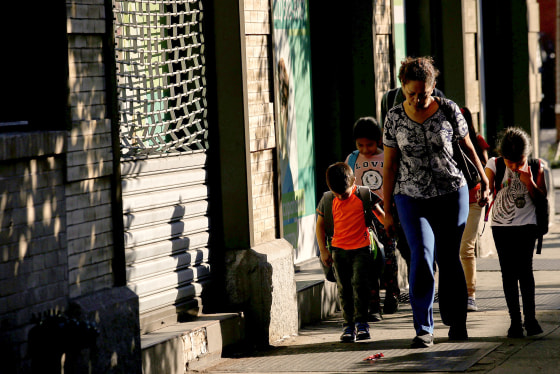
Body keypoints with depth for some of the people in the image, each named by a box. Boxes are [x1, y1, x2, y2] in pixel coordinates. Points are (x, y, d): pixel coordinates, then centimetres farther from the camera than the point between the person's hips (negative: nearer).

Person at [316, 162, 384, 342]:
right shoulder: (327, 200, -1)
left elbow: (379, 213, 10)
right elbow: (320, 225, 10)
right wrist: (323, 250, 6)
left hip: (361, 248, -3)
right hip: (339, 249, 3)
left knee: (359, 283, -14)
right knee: (344, 288, 2)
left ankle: (361, 322, -5)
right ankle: (348, 325, 9)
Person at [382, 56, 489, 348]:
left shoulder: (448, 110, -4)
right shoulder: (395, 118, -3)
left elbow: (467, 146, 11)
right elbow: (389, 167, 2)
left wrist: (484, 179, 19)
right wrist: (387, 211, 2)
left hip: (452, 193, 0)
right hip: (411, 197, 0)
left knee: (448, 258, 3)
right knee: (422, 255, -16)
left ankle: (456, 323, 22)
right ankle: (423, 329, -11)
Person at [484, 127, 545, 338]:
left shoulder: (535, 168, -3)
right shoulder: (494, 165, -4)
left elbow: (541, 199, 0)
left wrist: (530, 184, -17)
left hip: (526, 225, -1)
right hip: (501, 226, 1)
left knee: (525, 270, -9)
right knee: (508, 273, -2)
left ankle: (530, 318, -2)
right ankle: (515, 320, 2)